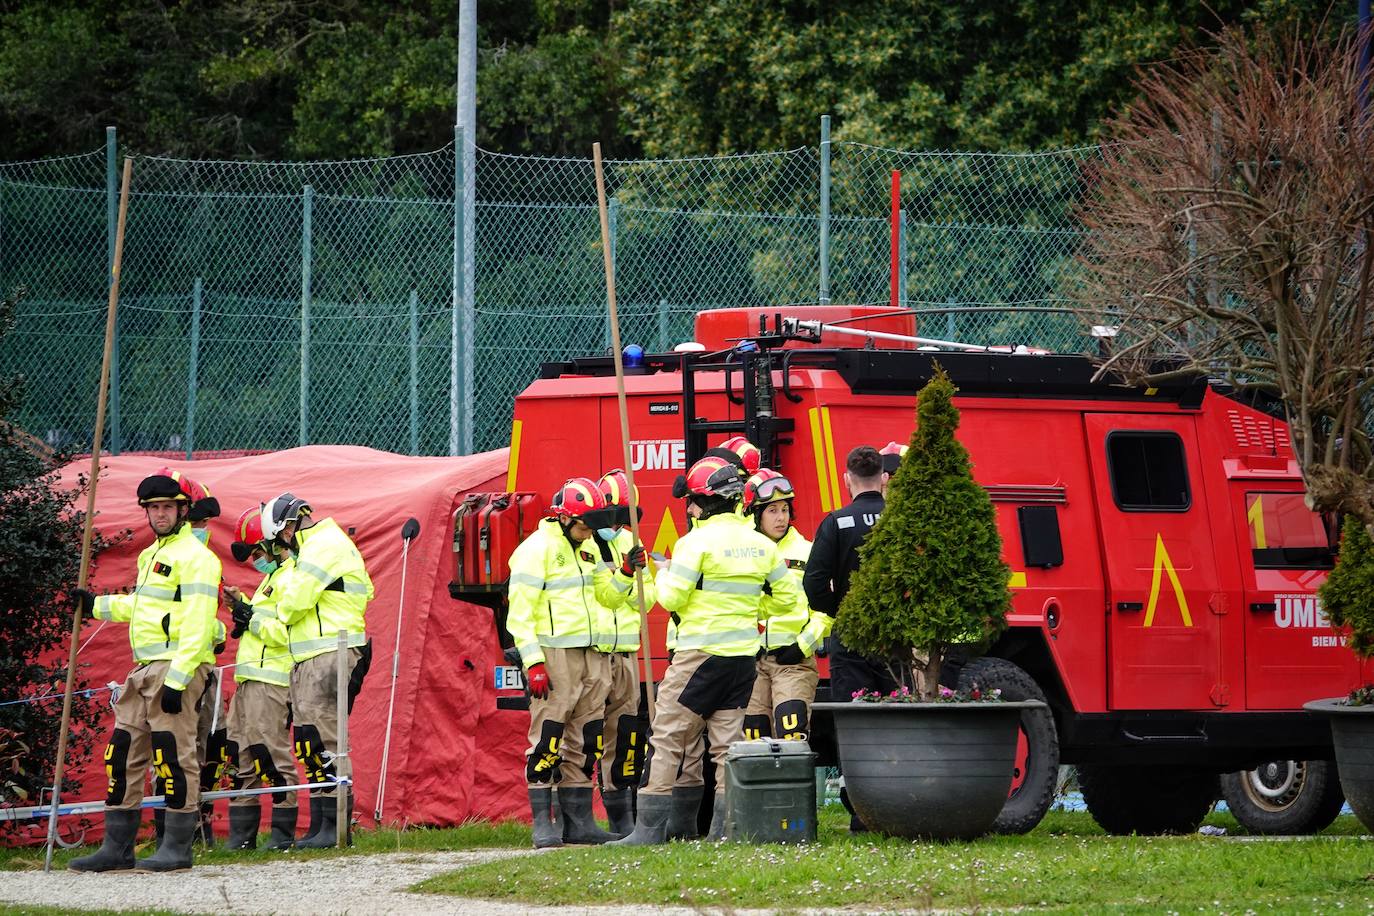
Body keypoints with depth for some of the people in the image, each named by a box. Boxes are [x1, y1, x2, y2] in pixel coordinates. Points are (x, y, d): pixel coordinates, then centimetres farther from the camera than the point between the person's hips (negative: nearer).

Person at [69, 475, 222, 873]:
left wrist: (177, 679, -23)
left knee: (173, 754, -9)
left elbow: (196, 624, -18)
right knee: (122, 753, 8)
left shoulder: (193, 556, -10)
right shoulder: (152, 554, 20)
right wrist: (98, 605, 34)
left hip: (178, 667, -10)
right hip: (144, 669, 10)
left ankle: (178, 847, -5)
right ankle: (117, 847, 12)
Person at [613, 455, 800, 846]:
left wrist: (663, 574, 8)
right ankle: (726, 826, 5)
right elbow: (785, 596, 14)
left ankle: (650, 827, -3)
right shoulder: (761, 545, 8)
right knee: (728, 743, 10)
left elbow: (671, 598, -12)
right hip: (744, 653, 6)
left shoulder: (698, 542, -12)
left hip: (700, 654, -6)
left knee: (667, 739, -1)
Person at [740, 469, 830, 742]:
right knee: (753, 734, 2)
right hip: (750, 659, 3)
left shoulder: (807, 553, 4)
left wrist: (804, 645, -9)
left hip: (793, 658, -3)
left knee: (792, 733, -17)